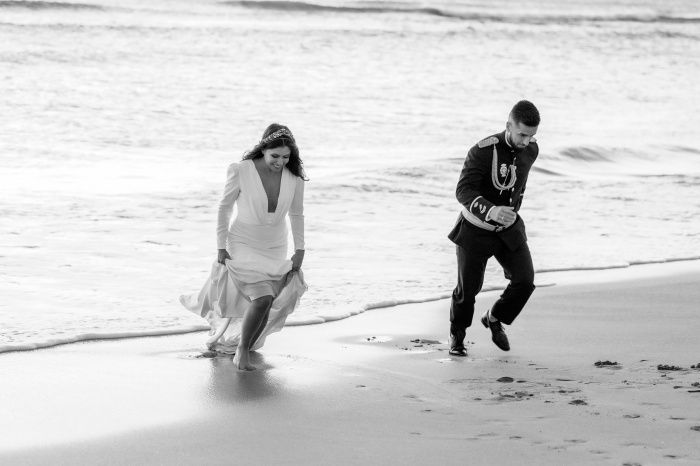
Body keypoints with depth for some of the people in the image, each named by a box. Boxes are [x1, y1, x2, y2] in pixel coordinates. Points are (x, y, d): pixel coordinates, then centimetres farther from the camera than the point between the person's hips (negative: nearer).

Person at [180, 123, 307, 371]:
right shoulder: (240, 171, -21)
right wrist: (221, 247, -6)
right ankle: (242, 352, 0)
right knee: (262, 299, -20)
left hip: (274, 249, 4)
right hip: (243, 245, -4)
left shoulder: (294, 176, -12)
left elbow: (296, 214, 3)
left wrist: (300, 250, 3)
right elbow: (224, 208, -8)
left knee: (269, 305, 5)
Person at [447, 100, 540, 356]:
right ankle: (457, 335, 32)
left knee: (524, 281, -9)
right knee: (468, 287, 4)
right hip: (476, 229, -5)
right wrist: (491, 211, -49)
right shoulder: (483, 151, -26)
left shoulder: (530, 149, -6)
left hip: (509, 229, 5)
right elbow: (463, 190, -33)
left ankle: (494, 319, 20)